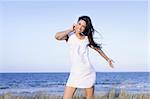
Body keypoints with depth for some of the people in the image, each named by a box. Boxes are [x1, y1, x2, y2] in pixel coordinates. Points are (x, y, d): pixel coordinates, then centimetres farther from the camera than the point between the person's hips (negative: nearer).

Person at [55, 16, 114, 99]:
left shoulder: (87, 39, 6)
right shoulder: (70, 36, 1)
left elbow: (98, 49, 22)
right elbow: (57, 36, -19)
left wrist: (107, 59, 33)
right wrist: (71, 29, -7)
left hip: (88, 72, 1)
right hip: (75, 73, -1)